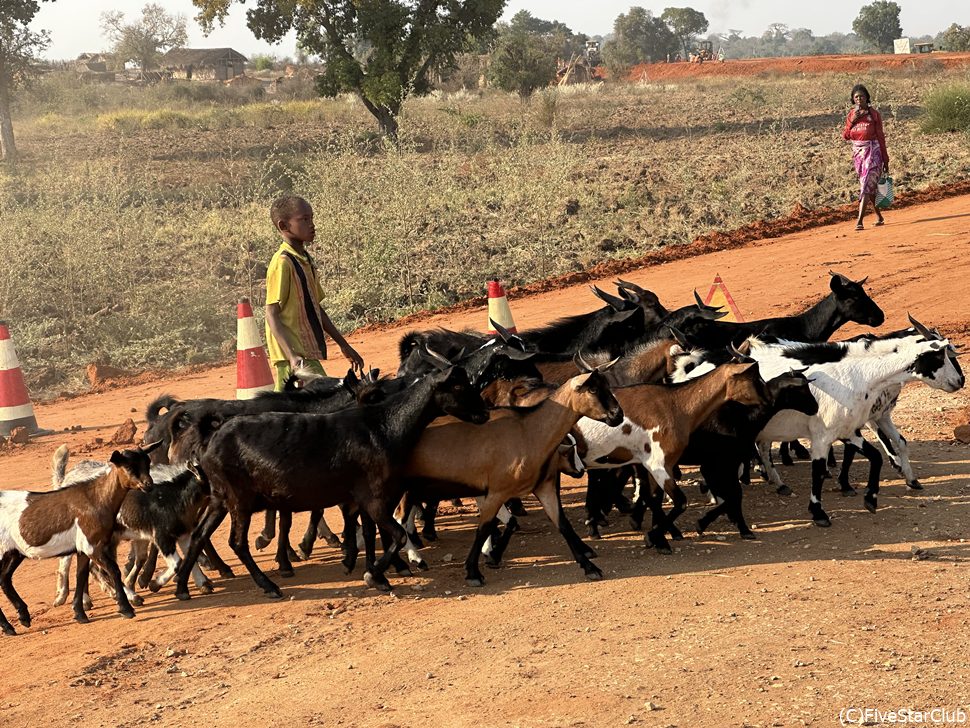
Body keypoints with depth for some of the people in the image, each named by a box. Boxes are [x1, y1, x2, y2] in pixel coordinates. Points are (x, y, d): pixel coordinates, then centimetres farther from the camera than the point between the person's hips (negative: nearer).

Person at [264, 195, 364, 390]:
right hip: (296, 358, -9)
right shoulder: (282, 264, -13)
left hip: (307, 351, 9)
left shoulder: (305, 261, 15)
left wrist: (343, 344, 23)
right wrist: (292, 356, -27)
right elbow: (272, 315, -16)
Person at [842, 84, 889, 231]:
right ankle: (879, 216, 28)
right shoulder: (852, 114, 8)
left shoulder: (874, 114, -3)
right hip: (858, 152, 5)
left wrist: (885, 160, -1)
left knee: (866, 184, -15)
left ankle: (859, 220, -22)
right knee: (869, 185, 13)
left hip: (872, 152, -5)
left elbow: (880, 137, -1)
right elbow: (845, 136, 4)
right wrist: (852, 121, -12)